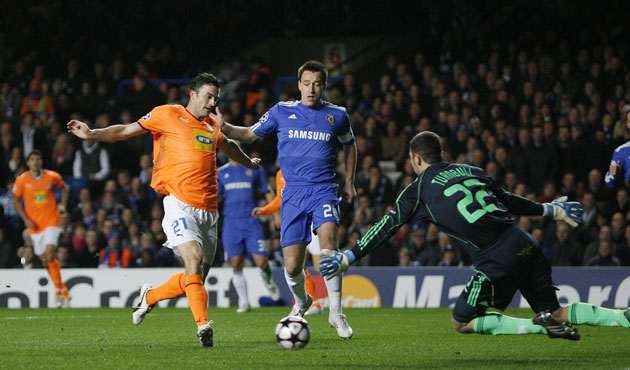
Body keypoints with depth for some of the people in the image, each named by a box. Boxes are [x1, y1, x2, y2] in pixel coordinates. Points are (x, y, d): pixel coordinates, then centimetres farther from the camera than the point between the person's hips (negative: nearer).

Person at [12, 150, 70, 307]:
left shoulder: (52, 177, -2)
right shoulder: (21, 180, -2)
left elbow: (64, 187, 17)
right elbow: (16, 200, 6)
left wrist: (63, 204, 1)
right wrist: (26, 219, -5)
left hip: (51, 222, -2)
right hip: (34, 225, 2)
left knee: (49, 254, -20)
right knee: (45, 259, 6)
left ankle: (59, 290, -10)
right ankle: (63, 291, 21)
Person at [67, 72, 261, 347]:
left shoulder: (212, 126, 19)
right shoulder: (168, 115, 3)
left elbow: (228, 146, 42)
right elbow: (127, 130, 4)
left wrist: (249, 162, 59)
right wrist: (92, 134, -8)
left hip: (208, 210, 6)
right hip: (179, 203, -6)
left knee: (198, 276, 5)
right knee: (194, 259, -23)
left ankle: (150, 296, 29)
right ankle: (203, 325, -23)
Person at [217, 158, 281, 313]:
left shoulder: (254, 169, 7)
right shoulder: (222, 172, 12)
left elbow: (267, 192, 11)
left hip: (251, 221, -1)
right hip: (231, 223, 2)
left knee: (262, 262, -9)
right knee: (236, 265, -4)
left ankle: (269, 282, 24)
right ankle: (243, 302, 7)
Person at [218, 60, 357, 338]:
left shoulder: (337, 115, 7)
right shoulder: (282, 112, 6)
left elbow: (349, 145, 24)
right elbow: (250, 134, 14)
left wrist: (349, 183, 20)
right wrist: (225, 127, -5)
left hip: (323, 190, -1)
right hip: (293, 193, 1)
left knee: (328, 238, -30)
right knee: (292, 267, -3)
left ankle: (336, 313, -22)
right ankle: (301, 302, 33)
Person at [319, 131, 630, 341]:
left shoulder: (419, 190, 6)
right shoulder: (471, 171, 21)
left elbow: (387, 228, 7)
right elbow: (508, 201, 29)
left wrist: (349, 258, 13)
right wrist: (549, 210, 43)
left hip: (497, 261, -6)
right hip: (526, 247, 6)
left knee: (462, 322, 7)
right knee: (556, 314, 17)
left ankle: (544, 327, -9)